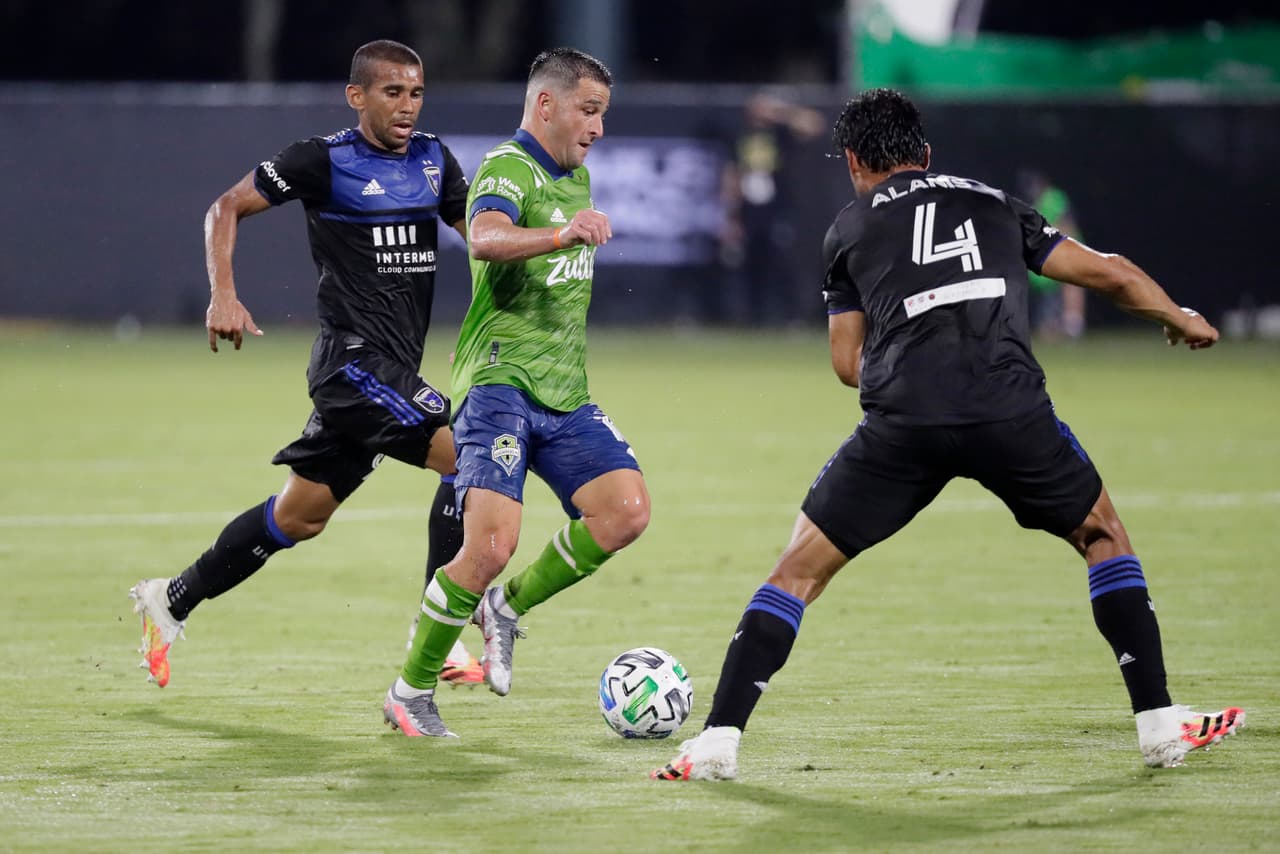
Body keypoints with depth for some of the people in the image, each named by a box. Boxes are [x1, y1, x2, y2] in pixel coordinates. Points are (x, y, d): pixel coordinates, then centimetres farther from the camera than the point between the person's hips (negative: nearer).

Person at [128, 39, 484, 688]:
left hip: (393, 365, 8)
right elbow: (227, 208, 0)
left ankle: (170, 601, 31)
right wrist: (223, 295, -12)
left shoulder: (432, 158, 10)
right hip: (355, 360, -8)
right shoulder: (325, 160, -7)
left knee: (300, 515, 15)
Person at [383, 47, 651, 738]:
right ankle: (410, 693, -2)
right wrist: (562, 233, -50)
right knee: (490, 546, -20)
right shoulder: (508, 170, -10)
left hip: (564, 394, 8)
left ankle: (508, 607, 9)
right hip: (499, 384, -8)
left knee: (626, 511, -12)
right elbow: (485, 239, -34)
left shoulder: (577, 176, 19)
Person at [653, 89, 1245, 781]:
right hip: (1010, 408, 1)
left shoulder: (849, 229, 23)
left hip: (901, 420, -1)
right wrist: (1182, 321, 45)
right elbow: (1108, 273, 27)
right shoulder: (993, 204, 26)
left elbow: (848, 362, 23)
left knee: (800, 568, 12)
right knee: (1103, 538, 24)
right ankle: (1160, 724, 18)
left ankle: (717, 740, 3)